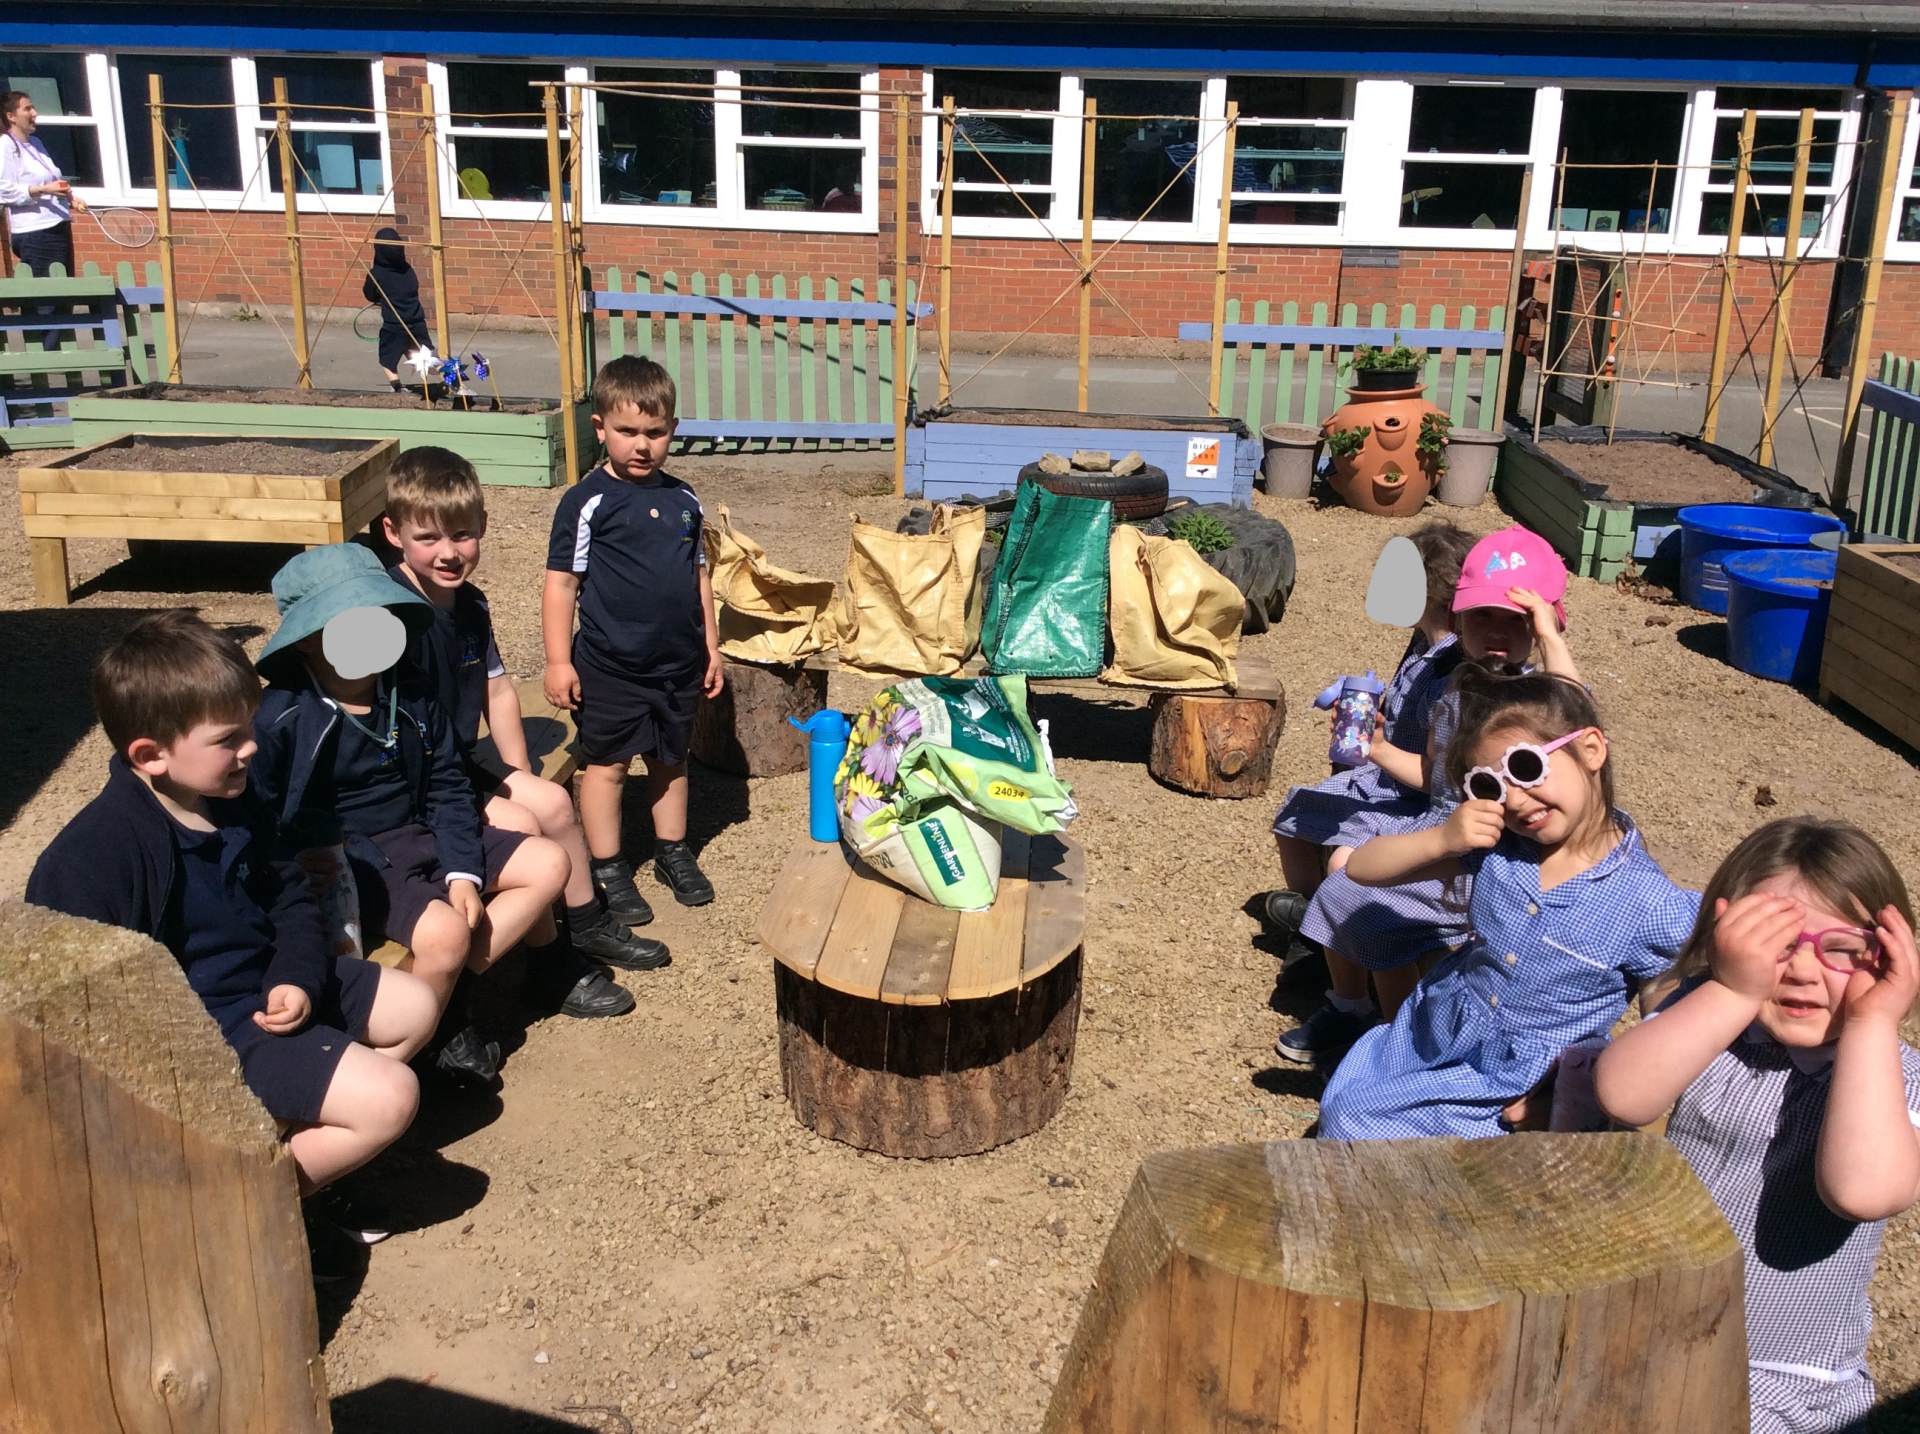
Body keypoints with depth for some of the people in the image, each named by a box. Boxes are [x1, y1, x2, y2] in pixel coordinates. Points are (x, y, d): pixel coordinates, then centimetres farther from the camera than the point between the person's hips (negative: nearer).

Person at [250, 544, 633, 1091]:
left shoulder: (412, 701, 4)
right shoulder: (280, 718, -15)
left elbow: (446, 792, 5)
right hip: (347, 862, -7)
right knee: (443, 933, -31)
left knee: (548, 864, 0)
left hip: (420, 838, 8)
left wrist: (462, 872, -8)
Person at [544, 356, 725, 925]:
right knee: (607, 764, 6)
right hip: (610, 666, -5)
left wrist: (710, 647, 13)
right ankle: (608, 869, 17)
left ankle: (673, 852, 33)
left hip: (678, 663, 5)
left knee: (670, 760, 17)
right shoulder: (588, 501, -10)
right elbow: (561, 583, -10)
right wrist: (559, 661, -13)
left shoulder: (683, 500, 6)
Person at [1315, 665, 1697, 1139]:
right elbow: (1362, 868, -9)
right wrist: (1440, 839, -27)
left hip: (1514, 1078, -4)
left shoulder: (1650, 906, -23)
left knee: (1350, 1123, -7)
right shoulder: (1492, 839, -12)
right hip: (1433, 1029, 5)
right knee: (1337, 1108, 11)